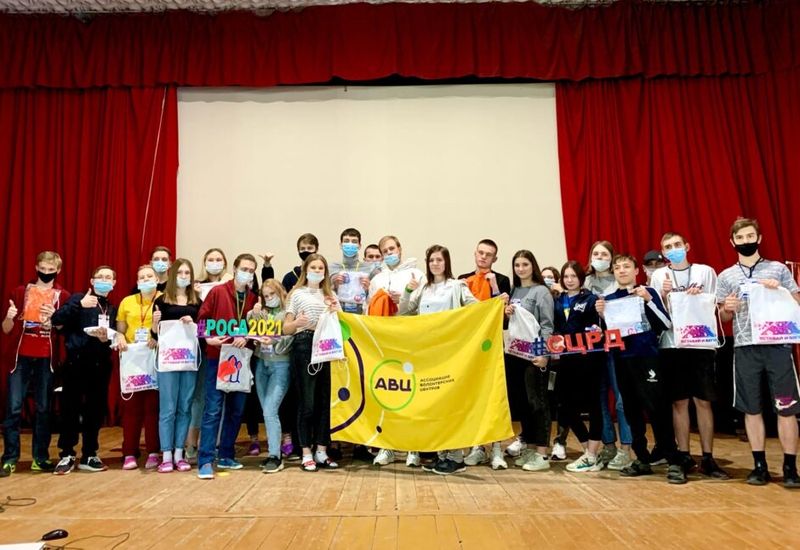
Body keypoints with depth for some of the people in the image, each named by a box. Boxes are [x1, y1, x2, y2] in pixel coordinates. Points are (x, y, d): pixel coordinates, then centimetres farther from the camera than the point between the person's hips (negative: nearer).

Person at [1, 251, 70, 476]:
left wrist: (55, 318, -16)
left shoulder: (63, 297, 5)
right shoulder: (20, 292, 7)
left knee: (43, 409, 4)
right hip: (21, 357, 0)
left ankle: (40, 458, 12)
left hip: (46, 358, 0)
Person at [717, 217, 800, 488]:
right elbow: (723, 318, 13)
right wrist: (727, 308, -9)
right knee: (752, 408, 5)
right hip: (745, 348, 1)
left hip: (777, 345, -1)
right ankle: (760, 465, 15)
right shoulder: (726, 276, 10)